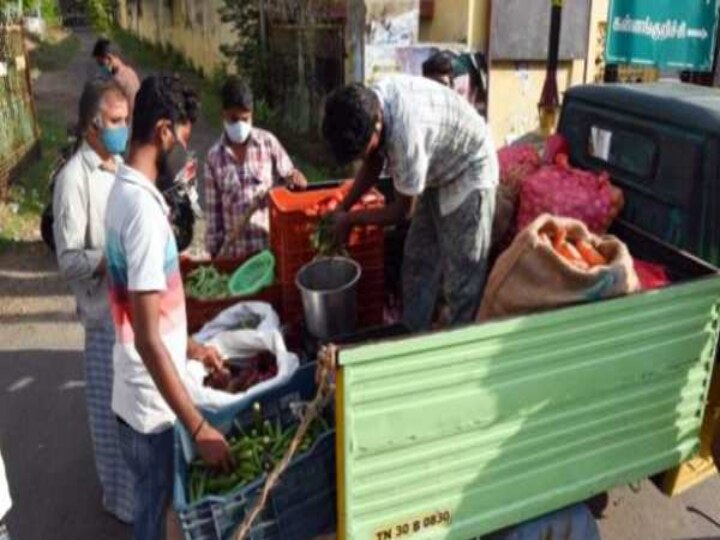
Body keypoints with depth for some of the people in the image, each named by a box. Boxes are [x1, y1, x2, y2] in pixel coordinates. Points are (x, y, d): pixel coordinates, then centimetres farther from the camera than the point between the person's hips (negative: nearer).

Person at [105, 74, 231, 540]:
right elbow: (147, 339, -28)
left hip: (144, 393, 9)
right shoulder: (143, 207, -26)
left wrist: (189, 346, 21)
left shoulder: (127, 189, 4)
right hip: (150, 402, -9)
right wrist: (200, 428, -25)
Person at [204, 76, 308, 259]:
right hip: (234, 249, 1)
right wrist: (214, 250, 3)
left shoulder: (268, 142, -2)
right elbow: (213, 209, 3)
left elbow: (288, 174, 8)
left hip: (270, 244, -1)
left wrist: (295, 178, -17)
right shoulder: (214, 157, 0)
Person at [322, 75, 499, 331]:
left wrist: (349, 220, -13)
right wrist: (342, 208, -2)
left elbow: (402, 211, -25)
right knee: (417, 264, 14)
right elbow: (372, 164, 3)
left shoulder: (406, 131, -39)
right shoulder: (371, 103, -16)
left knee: (461, 277, -4)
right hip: (437, 174, 8)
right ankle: (412, 335, 28)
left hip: (468, 174, -8)